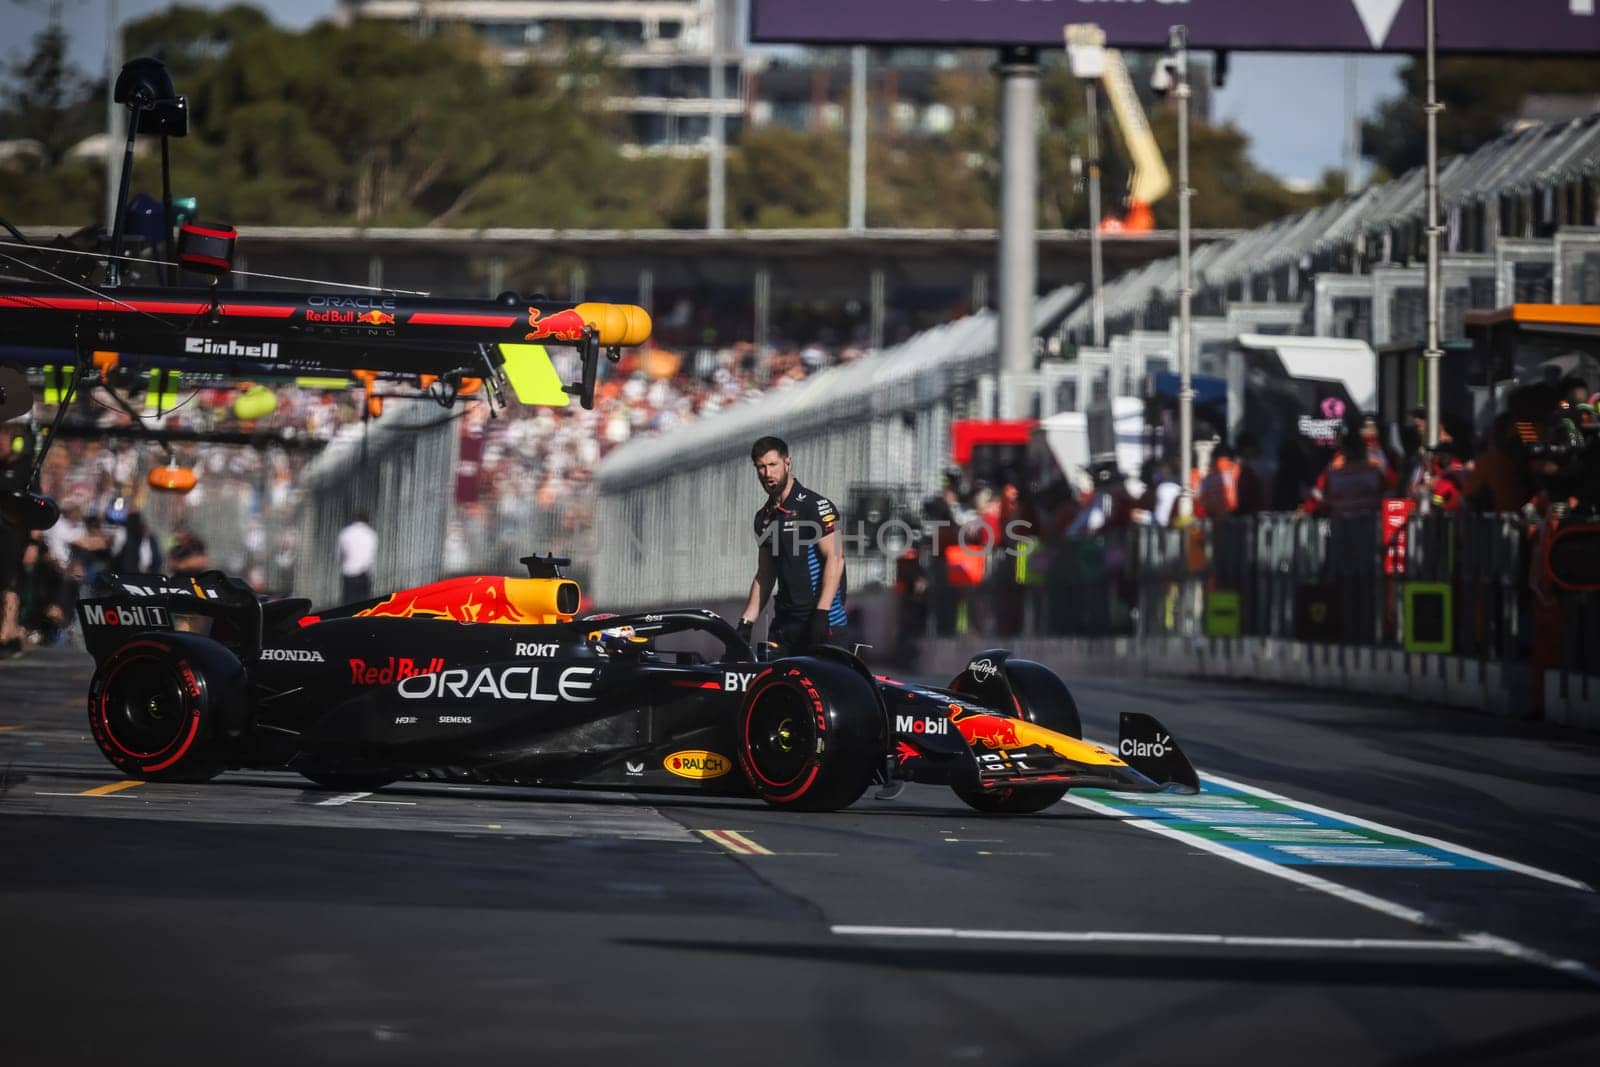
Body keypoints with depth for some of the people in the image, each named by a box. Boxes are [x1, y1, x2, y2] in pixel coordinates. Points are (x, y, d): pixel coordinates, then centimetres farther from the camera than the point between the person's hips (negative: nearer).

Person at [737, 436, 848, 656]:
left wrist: (821, 613, -20)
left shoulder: (815, 505, -6)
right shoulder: (764, 517, 16)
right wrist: (746, 622, 13)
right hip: (784, 622, 7)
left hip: (824, 622, -7)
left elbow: (835, 558, -13)